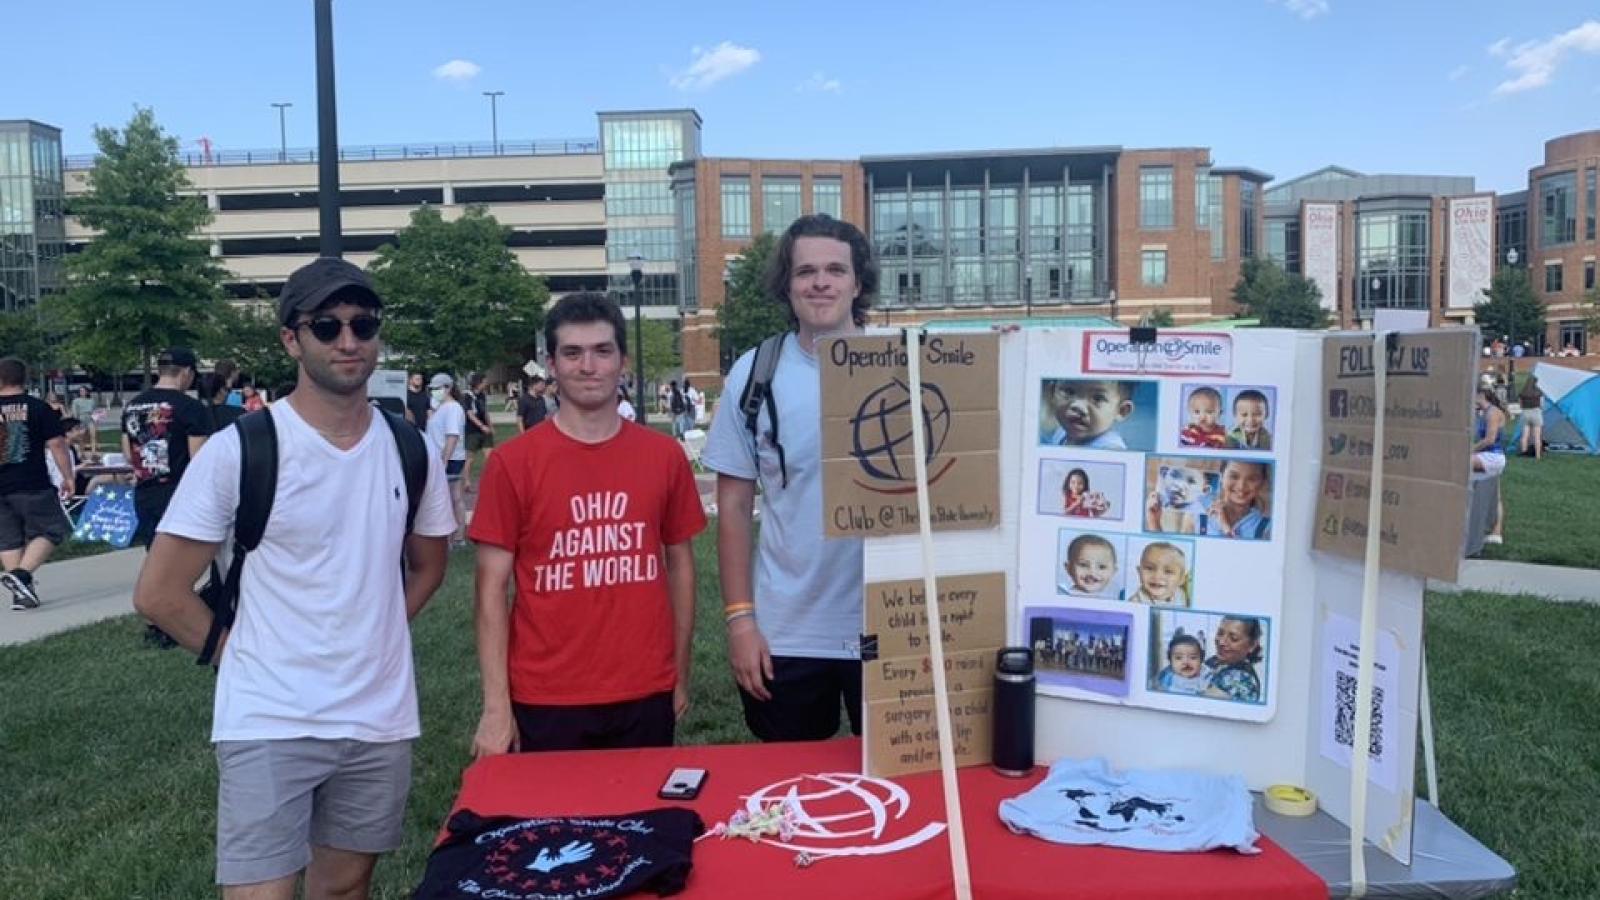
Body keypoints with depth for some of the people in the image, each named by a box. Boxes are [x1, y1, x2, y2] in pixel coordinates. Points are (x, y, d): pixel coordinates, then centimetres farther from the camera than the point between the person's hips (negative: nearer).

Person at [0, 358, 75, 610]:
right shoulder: (38, 407, -4)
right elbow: (56, 443, -8)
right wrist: (68, 477, -2)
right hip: (32, 485, -3)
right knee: (49, 532, 7)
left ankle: (21, 593, 10)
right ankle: (22, 573, -15)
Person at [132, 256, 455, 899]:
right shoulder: (239, 449, -11)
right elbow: (158, 594, -6)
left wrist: (370, 637, 7)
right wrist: (245, 655, 0)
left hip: (381, 718, 4)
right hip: (270, 723, -4)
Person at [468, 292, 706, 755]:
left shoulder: (664, 456, 1)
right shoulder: (512, 463, -6)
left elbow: (679, 564, 8)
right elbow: (492, 586, -5)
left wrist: (682, 675, 8)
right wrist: (496, 705, -8)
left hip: (647, 694, 2)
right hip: (546, 700, -2)